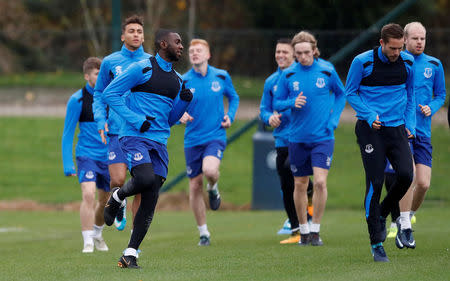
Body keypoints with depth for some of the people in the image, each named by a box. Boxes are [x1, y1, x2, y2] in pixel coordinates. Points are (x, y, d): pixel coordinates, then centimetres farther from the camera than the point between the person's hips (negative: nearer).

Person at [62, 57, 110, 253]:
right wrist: (68, 164, -10)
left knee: (105, 200, 13)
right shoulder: (77, 100, -8)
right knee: (88, 195, -22)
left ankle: (97, 233, 39)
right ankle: (88, 242, -17)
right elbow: (67, 135, -4)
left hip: (109, 156, 4)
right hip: (87, 154, -4)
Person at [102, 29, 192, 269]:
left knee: (150, 201, -2)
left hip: (159, 142, 6)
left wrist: (183, 102, 5)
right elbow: (108, 94, -5)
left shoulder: (176, 80, 18)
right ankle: (117, 197, 3)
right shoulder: (141, 69, -3)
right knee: (146, 179, -31)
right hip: (135, 138, -6)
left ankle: (130, 255, 4)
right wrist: (135, 120, -12)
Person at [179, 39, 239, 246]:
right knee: (194, 186, 2)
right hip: (193, 139, 1)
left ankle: (213, 189, 8)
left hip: (216, 135, -1)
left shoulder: (221, 77, 2)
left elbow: (233, 97, 19)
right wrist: (180, 116, -19)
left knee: (210, 170, -30)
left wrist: (230, 116, 2)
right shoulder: (183, 81, -2)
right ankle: (203, 233, 16)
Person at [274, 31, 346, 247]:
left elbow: (340, 94, 12)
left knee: (320, 182, -15)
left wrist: (334, 120, 1)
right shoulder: (288, 75, -1)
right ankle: (303, 230, 23)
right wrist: (292, 103, -15)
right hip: (297, 138, 2)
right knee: (300, 185, 8)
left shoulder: (327, 71, -3)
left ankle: (315, 230, -2)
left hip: (323, 137, -2)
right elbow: (277, 103, 6)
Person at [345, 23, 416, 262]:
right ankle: (376, 243, 0)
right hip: (371, 129, -4)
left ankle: (381, 214, 15)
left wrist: (409, 124, 11)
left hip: (397, 127, 4)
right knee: (375, 184, -8)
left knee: (405, 175, -14)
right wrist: (370, 115, -13)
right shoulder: (362, 62, -9)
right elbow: (350, 92, 1)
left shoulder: (408, 62, 3)